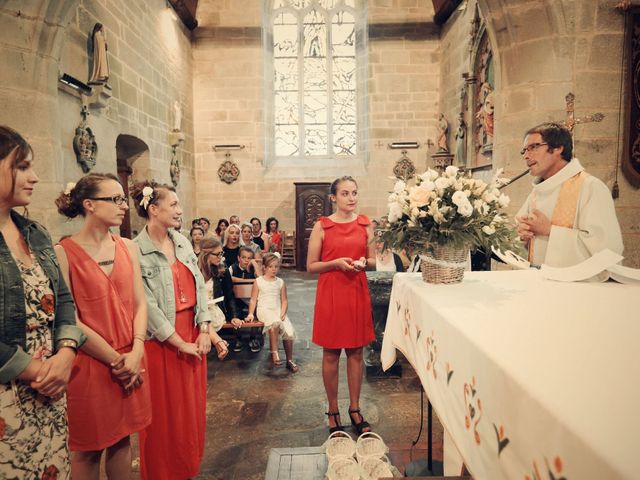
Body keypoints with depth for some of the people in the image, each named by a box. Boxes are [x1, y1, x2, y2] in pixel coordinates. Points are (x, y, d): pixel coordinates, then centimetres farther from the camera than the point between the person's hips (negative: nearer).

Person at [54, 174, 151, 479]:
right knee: (88, 450, 13)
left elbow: (140, 304, 3)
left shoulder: (128, 247, 4)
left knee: (122, 439, 17)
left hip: (130, 364, 4)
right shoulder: (63, 253, -12)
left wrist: (135, 353, -10)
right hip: (89, 364, -4)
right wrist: (114, 359, -12)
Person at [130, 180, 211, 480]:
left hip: (193, 334, 6)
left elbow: (199, 287, 5)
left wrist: (204, 330, -2)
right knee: (165, 411, 10)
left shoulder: (183, 242, 5)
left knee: (192, 406, 17)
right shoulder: (137, 251, -14)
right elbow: (148, 305, -16)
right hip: (161, 340, -6)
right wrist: (180, 343, -13)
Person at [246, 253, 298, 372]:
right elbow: (253, 299, 5)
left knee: (289, 332, -17)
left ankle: (290, 360, 2)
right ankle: (274, 354, -27)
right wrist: (250, 313, -7)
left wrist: (283, 313, -7)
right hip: (264, 310, -3)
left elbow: (284, 300, 9)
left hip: (278, 310, 3)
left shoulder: (280, 282, 11)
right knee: (275, 322, -37)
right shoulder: (259, 281, 6)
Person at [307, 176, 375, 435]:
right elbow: (311, 266, -2)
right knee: (331, 354, 6)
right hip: (330, 293, -2)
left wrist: (363, 262, -10)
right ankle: (333, 411, 22)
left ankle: (355, 408, 25)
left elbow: (373, 261, 11)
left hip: (358, 292, 3)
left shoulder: (365, 224, 5)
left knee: (356, 352, 10)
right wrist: (336, 263, -17)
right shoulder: (321, 226, -3)